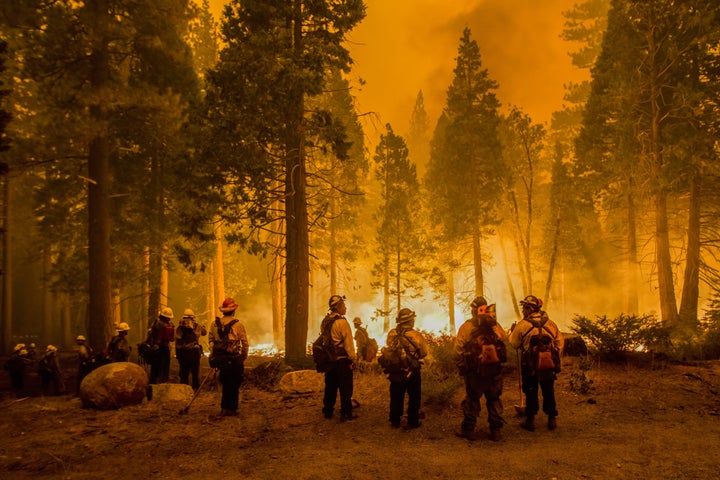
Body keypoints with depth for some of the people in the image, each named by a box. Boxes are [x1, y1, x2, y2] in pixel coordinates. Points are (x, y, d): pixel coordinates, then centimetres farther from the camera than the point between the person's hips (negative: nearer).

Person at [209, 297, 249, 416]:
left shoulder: (215, 324, 3)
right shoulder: (238, 325, -9)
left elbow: (211, 340, 6)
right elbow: (245, 343, -5)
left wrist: (213, 355, 13)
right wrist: (244, 356, 7)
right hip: (235, 358, -4)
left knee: (226, 383, 18)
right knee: (234, 384, 6)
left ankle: (224, 407, 21)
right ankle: (231, 409, 9)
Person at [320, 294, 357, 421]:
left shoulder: (325, 321, 9)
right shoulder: (341, 321, -16)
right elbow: (348, 342, -16)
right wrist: (353, 359, -9)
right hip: (342, 360, -8)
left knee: (330, 386, 16)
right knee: (345, 388, 1)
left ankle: (328, 411, 23)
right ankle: (346, 413, 5)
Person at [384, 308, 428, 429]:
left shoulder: (391, 334, -11)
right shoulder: (416, 335, -19)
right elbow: (424, 353, -9)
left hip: (395, 371, 3)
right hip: (412, 371, -3)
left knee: (396, 396, 17)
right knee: (414, 397, 13)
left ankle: (395, 421, 25)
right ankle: (412, 422, 16)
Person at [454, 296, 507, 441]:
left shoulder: (466, 327, -7)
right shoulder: (495, 325, 0)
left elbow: (458, 350, -7)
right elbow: (504, 341, 8)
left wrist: (461, 367, 4)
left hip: (475, 370, -2)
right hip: (495, 369, 2)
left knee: (472, 399, 10)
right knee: (494, 399, 14)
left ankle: (469, 429, 15)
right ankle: (496, 430, 18)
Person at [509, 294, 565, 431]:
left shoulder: (522, 325, -12)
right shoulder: (550, 323, 1)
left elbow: (514, 343, -5)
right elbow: (560, 341, 7)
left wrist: (512, 332, 14)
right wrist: (555, 358, 17)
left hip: (530, 365, -3)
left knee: (531, 392, 8)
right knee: (549, 392, 15)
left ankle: (530, 420, 12)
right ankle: (552, 419, 21)